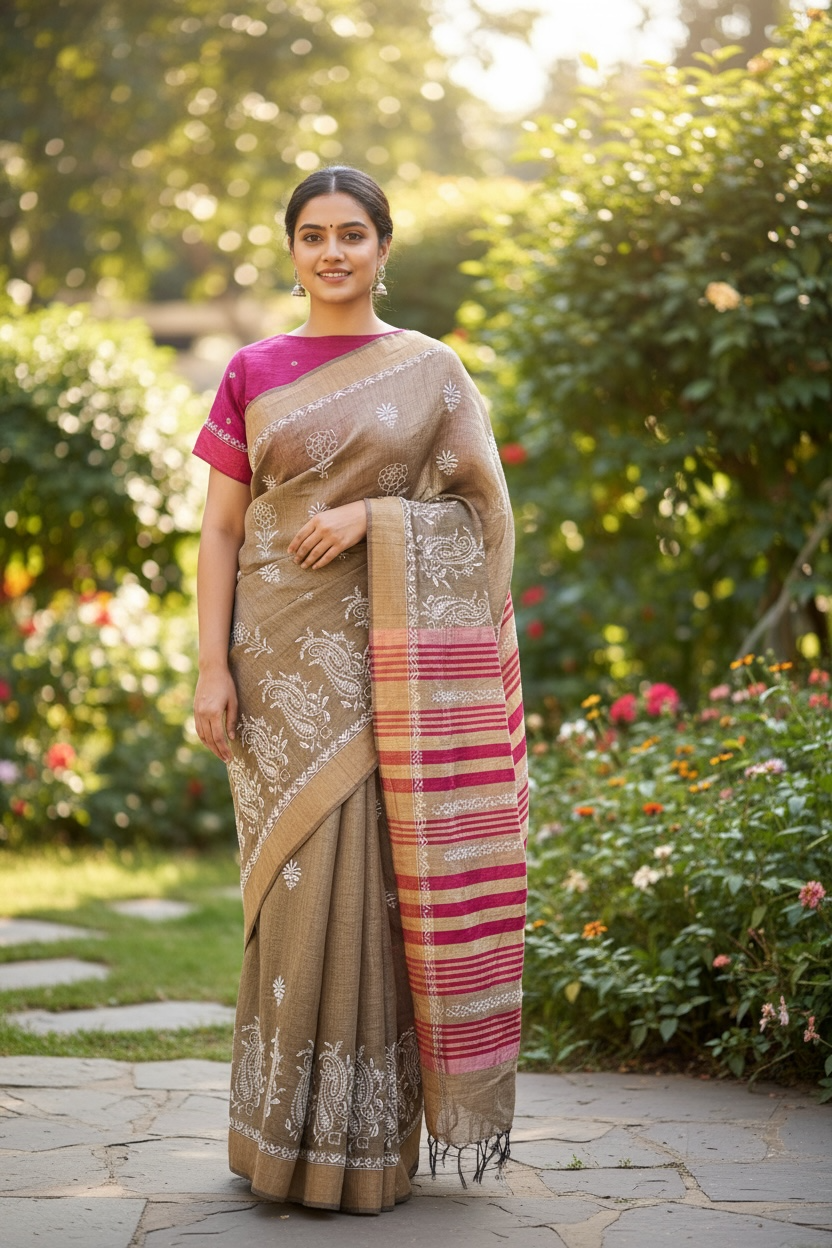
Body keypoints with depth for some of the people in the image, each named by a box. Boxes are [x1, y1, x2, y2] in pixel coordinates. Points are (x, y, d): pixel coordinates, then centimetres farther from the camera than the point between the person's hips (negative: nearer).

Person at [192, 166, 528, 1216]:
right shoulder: (253, 373, 10)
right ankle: (294, 1129, 6)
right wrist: (211, 667, -3)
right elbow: (220, 529, 7)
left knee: (379, 875, -4)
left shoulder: (432, 370, 8)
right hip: (286, 649, 1)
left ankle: (373, 1136, 4)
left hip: (394, 656, -1)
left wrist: (372, 514, -12)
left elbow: (481, 509, 4)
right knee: (300, 872, -2)